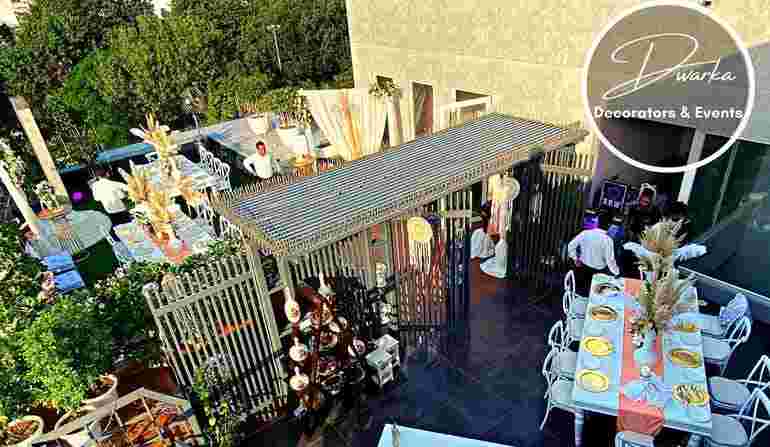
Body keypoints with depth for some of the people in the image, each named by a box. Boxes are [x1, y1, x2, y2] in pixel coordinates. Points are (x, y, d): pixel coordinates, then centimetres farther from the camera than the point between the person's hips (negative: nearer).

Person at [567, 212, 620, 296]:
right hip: (599, 271, -3)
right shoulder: (608, 240, -21)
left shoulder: (585, 233, -12)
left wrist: (575, 258, 6)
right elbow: (610, 260, -20)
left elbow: (570, 246, -7)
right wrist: (617, 273, -5)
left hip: (583, 267, 3)